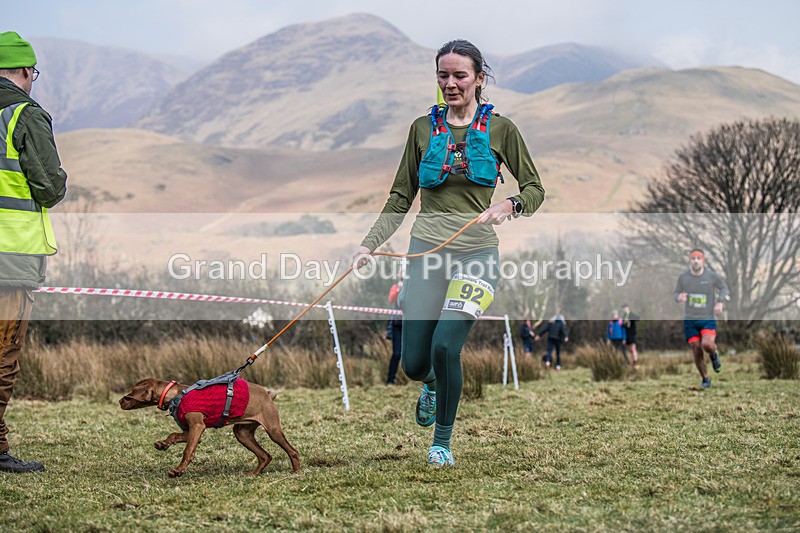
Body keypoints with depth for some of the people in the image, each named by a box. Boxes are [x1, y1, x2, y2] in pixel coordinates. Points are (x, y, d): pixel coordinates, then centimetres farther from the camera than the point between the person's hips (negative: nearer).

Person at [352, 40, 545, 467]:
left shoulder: (499, 129, 2)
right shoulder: (424, 128, 7)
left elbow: (534, 190, 5)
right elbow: (401, 197, 11)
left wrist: (510, 205, -17)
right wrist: (370, 243, 0)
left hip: (477, 252, -2)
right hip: (427, 250, 2)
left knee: (445, 346, -19)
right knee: (414, 364, 1)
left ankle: (442, 441, 5)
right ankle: (433, 385, 41)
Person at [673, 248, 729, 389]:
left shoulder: (712, 276, -7)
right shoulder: (683, 277, -3)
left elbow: (724, 288, 8)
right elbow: (676, 293, 8)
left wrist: (720, 302, -9)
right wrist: (679, 297, -16)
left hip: (708, 319, -2)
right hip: (690, 320, 2)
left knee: (707, 344, -26)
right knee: (697, 351, 0)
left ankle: (714, 355, 12)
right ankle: (705, 379, 21)